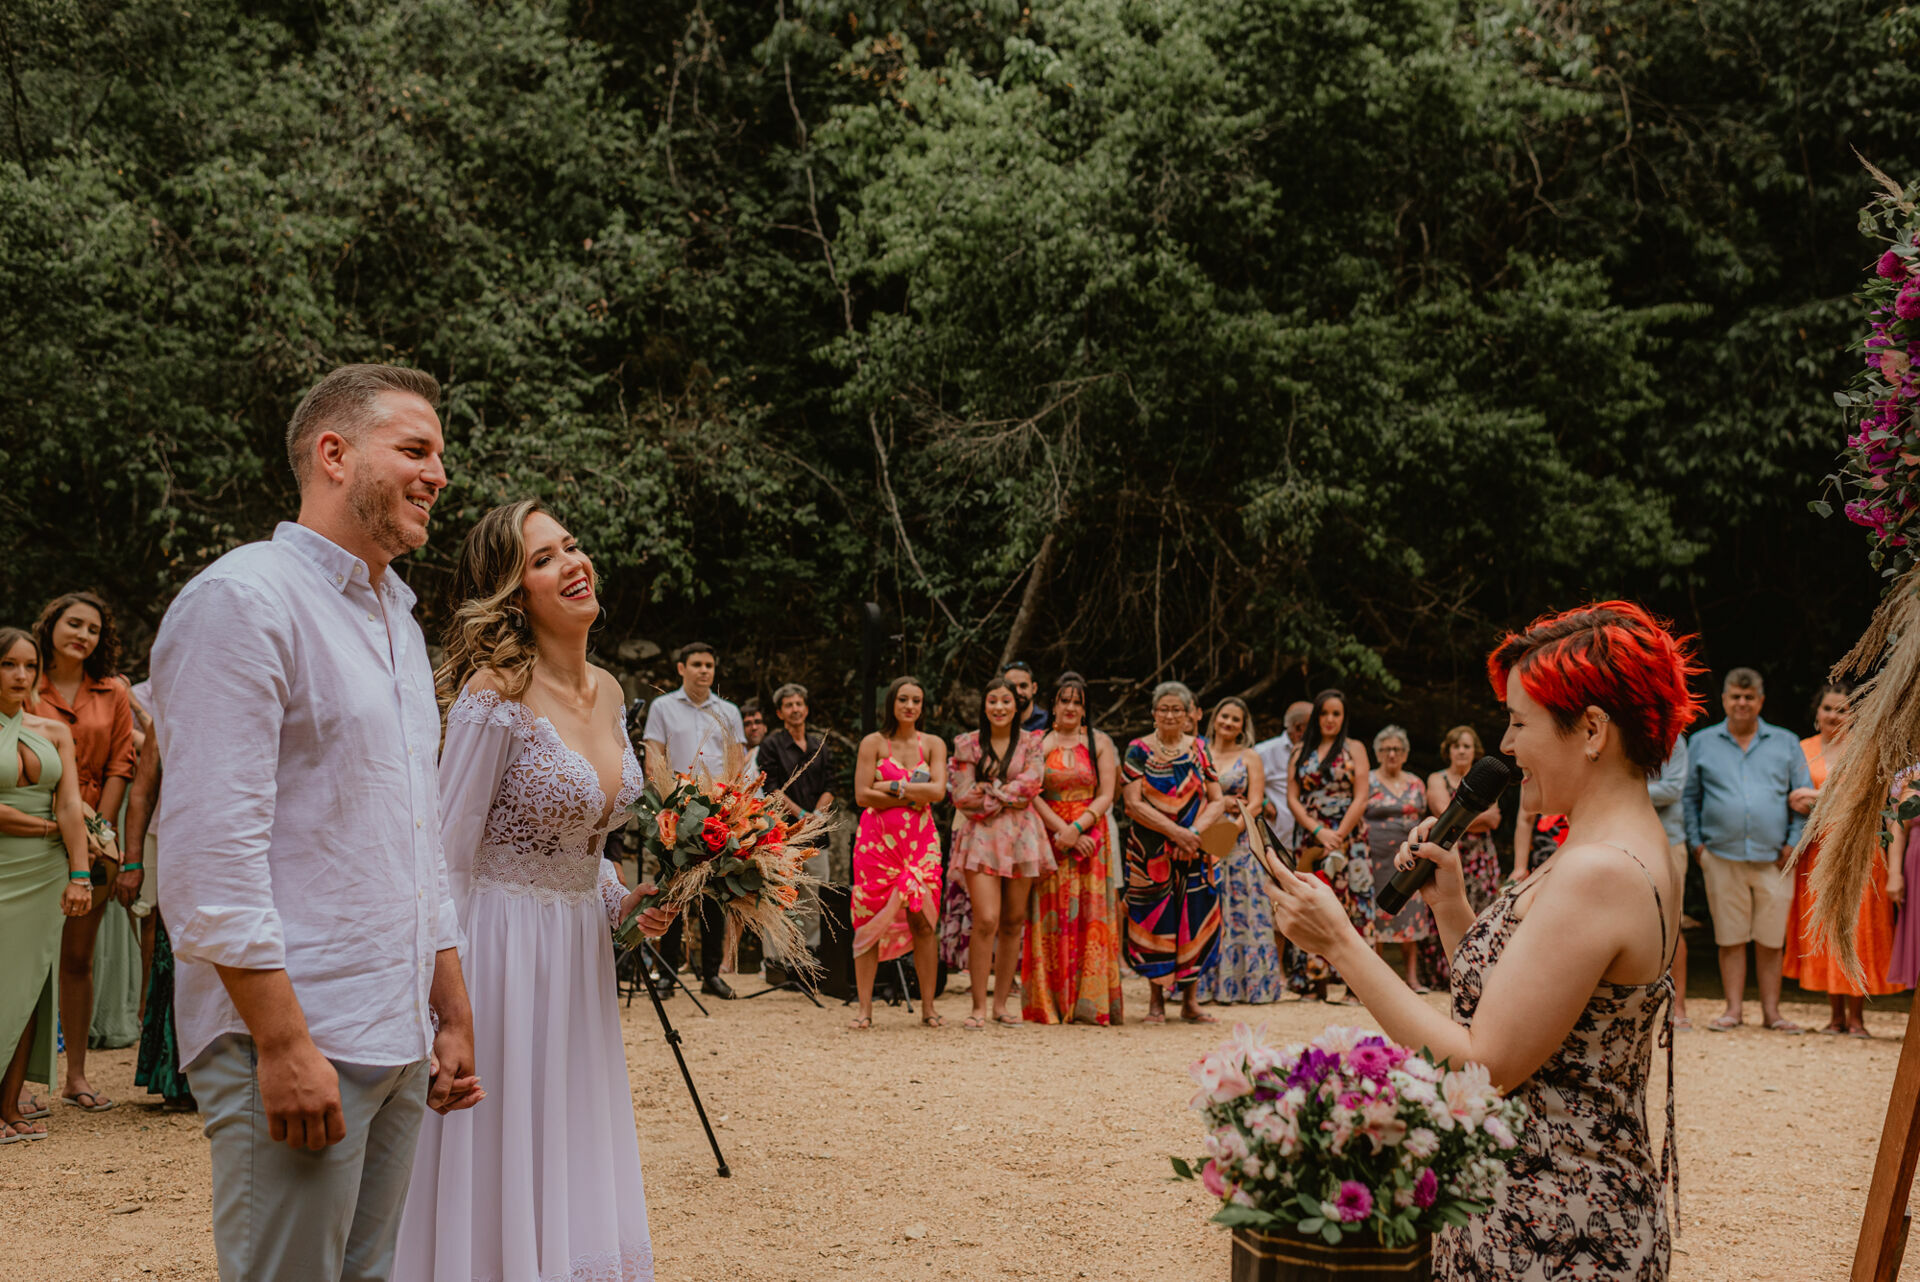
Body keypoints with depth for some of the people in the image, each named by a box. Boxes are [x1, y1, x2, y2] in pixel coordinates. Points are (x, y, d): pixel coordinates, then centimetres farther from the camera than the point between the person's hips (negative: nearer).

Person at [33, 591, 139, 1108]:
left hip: (91, 837, 2)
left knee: (78, 957, 7)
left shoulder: (113, 695, 10)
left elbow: (119, 767, 8)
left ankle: (76, 1076, 14)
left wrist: (100, 828, -2)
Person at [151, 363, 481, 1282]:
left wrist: (453, 1015, 20)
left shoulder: (398, 622, 19)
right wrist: (284, 1042, -20)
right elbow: (211, 858, -18)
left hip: (396, 1049, 9)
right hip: (292, 1042, -8)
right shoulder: (243, 601, -10)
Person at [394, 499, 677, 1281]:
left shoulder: (606, 692, 7)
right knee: (503, 1176, 2)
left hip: (581, 954, 8)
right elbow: (449, 859, -16)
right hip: (504, 950, -7)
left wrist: (623, 901, 2)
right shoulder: (494, 695, -17)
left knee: (574, 1178, 14)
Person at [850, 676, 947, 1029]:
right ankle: (864, 1007, 0)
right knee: (870, 921, -4)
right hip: (877, 840, -1)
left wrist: (892, 787, -9)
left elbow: (938, 791, -6)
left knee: (922, 921, -3)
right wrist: (913, 796, -8)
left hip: (920, 841, 1)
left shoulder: (933, 745, 9)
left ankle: (927, 1007, 3)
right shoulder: (873, 743, 4)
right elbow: (862, 795, -6)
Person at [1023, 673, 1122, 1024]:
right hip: (1048, 836, 0)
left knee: (1090, 917, -4)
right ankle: (1050, 1005, 0)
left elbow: (1106, 796, 1)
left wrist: (1076, 828, -13)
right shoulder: (1037, 743, 7)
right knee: (1051, 918, -3)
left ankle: (1088, 1005, -2)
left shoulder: (1099, 742, 8)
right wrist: (1061, 828, -13)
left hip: (1090, 836, 0)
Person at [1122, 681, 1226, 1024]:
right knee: (1154, 920, -3)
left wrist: (1194, 831, -12)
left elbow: (1217, 801, 5)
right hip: (1151, 851, -2)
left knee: (1194, 919, 0)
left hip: (1194, 852, 3)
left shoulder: (1199, 750, 9)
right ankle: (1156, 1000, 6)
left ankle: (1190, 1001, 9)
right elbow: (1134, 804, -8)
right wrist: (1173, 831, -16)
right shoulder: (1138, 750, 0)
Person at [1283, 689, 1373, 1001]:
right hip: (1311, 840, 2)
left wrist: (1338, 836, -11)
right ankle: (1315, 982, -2)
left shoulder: (1354, 749, 6)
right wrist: (1319, 832, -9)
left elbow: (1360, 799, -2)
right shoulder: (1301, 752, 13)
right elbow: (1292, 799, 5)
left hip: (1349, 837, -2)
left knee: (1350, 902, -8)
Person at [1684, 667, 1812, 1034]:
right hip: (1723, 857, 0)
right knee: (1730, 937, 2)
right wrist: (1696, 842, 1)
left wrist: (1794, 842, 1)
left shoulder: (1786, 743, 11)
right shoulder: (1702, 743, 9)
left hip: (1773, 858, 0)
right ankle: (1734, 1008, 9)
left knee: (1771, 939, 3)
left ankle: (1771, 1010, 11)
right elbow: (1689, 797, 11)